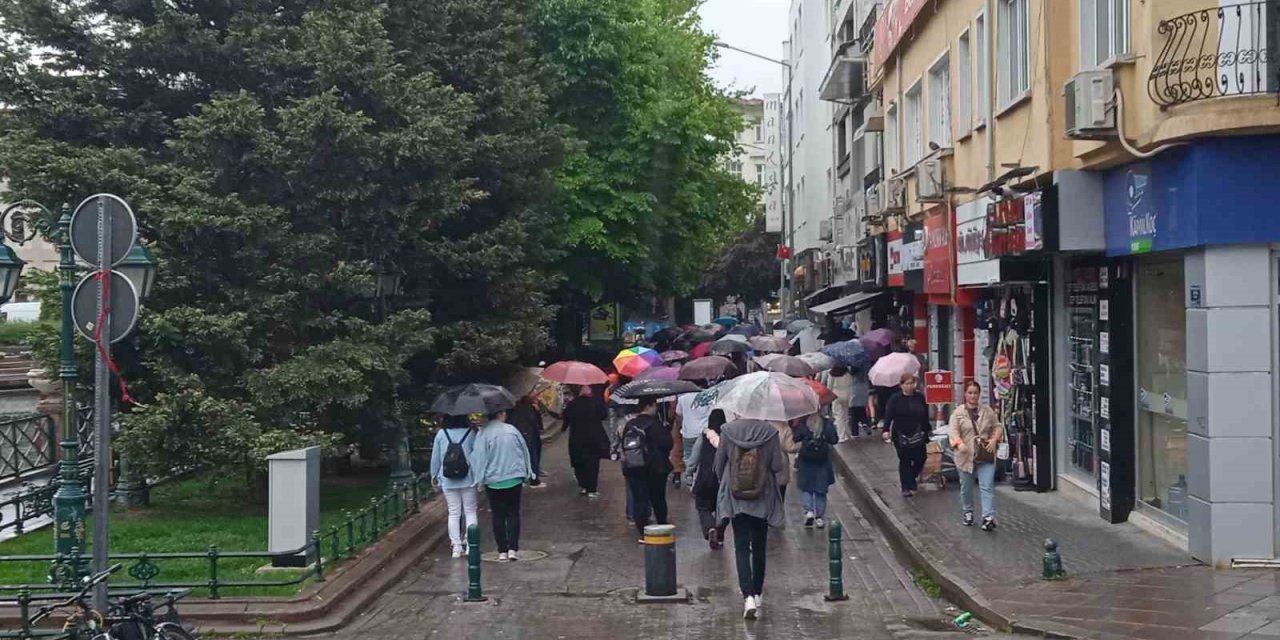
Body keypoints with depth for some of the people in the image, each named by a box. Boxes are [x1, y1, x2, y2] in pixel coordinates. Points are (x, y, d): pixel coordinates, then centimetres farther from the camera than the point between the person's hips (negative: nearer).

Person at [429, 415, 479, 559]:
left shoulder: (441, 434, -2)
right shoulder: (470, 433, -6)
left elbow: (435, 457, 5)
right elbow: (477, 455, -2)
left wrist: (434, 475, 18)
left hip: (448, 481, 1)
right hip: (468, 480, -1)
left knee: (453, 513, 7)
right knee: (470, 511, 9)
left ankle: (456, 547, 7)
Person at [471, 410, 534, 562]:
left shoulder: (483, 433, -10)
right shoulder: (512, 430, -2)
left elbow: (480, 458, -11)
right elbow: (524, 451, 6)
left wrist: (480, 479, -4)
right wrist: (527, 474, 17)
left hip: (493, 481, -1)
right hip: (514, 479, 1)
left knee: (498, 515, 7)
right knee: (513, 513, 9)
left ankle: (502, 551, 6)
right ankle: (513, 549, 1)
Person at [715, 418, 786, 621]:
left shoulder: (728, 430, -9)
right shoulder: (769, 432, -13)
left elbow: (719, 465, -2)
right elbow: (777, 466, -11)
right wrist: (783, 458, 12)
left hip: (735, 498, 0)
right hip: (763, 499, 1)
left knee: (741, 547, 1)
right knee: (759, 547, 16)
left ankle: (748, 596, -14)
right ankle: (757, 593, 29)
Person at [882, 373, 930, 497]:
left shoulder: (921, 399, 4)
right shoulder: (895, 399, -2)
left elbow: (925, 418, 9)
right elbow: (888, 416, -9)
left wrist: (926, 433, 10)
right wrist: (886, 430, -21)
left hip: (917, 435, 2)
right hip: (901, 435, -2)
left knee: (920, 459, 1)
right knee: (904, 461, 4)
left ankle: (910, 479, 28)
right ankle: (907, 487, 11)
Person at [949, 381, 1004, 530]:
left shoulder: (988, 411, 6)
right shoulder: (958, 413, 0)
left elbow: (998, 427, 11)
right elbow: (953, 431, -9)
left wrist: (994, 440, -8)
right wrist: (959, 443, -27)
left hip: (986, 456, 0)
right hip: (966, 456, 0)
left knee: (987, 487, -10)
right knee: (966, 487, 13)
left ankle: (988, 517, -13)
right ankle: (968, 512, 33)